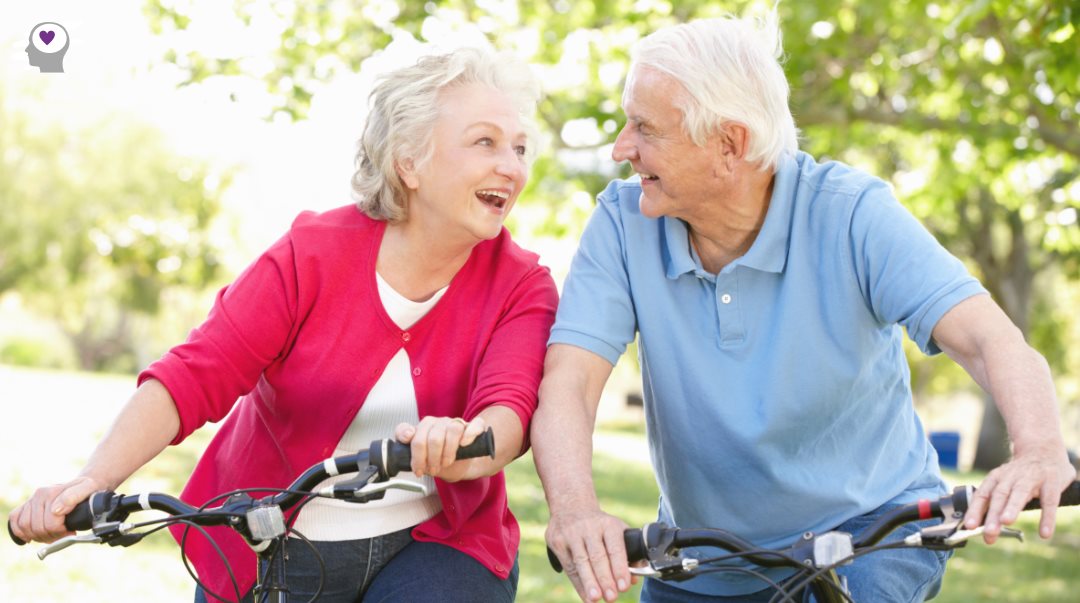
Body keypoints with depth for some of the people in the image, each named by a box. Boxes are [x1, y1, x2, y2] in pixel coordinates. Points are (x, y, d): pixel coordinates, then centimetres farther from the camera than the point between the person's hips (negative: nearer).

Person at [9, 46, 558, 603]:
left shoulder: (521, 286, -7)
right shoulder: (314, 254, -10)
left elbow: (510, 406, -26)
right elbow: (193, 377, -17)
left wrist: (465, 448, -51)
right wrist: (93, 481, -32)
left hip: (434, 542, 0)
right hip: (272, 551, 0)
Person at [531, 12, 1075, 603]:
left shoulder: (851, 213, -16)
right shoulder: (624, 222, -10)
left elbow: (990, 339, -26)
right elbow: (567, 383, -21)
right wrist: (574, 508, -43)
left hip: (872, 530, -3)